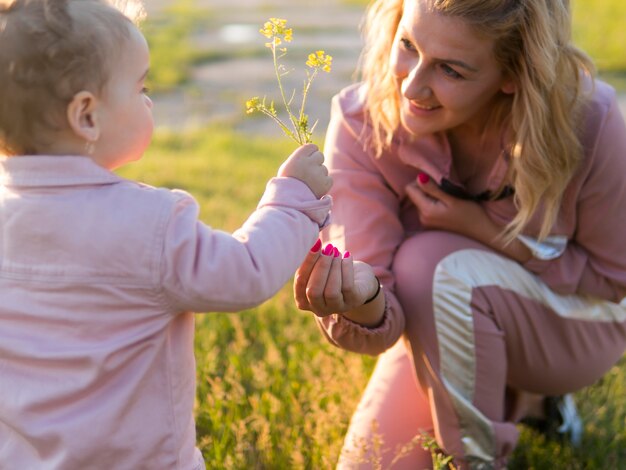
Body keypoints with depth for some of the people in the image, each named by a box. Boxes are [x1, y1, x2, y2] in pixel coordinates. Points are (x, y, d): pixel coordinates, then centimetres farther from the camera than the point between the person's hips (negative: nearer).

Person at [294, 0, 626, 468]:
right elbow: (384, 326, -29)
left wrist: (484, 228, -27)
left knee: (432, 264, -31)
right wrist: (363, 302, -54)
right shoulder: (362, 124, -25)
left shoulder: (588, 122, -30)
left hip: (576, 326, -3)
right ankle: (517, 395, 24)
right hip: (442, 332, 4)